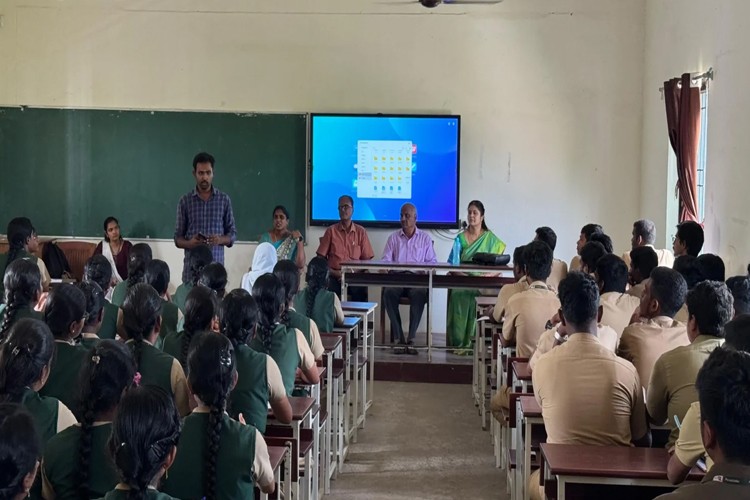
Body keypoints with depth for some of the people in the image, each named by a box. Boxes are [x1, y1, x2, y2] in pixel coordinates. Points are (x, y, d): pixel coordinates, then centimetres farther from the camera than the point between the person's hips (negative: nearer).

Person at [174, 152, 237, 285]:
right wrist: (189, 243, -14)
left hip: (216, 265, 0)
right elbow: (178, 238, 7)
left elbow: (232, 234, 8)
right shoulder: (185, 201, 6)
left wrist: (220, 240, -12)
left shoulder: (224, 199, 6)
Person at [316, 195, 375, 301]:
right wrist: (333, 273, -8)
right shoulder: (331, 231, 10)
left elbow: (366, 259, 10)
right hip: (334, 276, 0)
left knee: (361, 292, -31)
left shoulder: (361, 231, 12)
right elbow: (321, 258, 8)